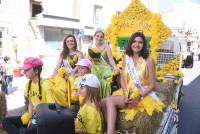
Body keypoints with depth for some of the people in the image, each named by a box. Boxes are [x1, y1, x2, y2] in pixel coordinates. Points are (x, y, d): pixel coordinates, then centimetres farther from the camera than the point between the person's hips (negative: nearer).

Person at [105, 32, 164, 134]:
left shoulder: (148, 60, -9)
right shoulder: (126, 58, 6)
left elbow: (152, 85, -9)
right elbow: (122, 78, 4)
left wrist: (139, 97, -21)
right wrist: (126, 93, -13)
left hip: (143, 95, -5)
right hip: (128, 92, 5)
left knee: (110, 100, -24)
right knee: (109, 101, -23)